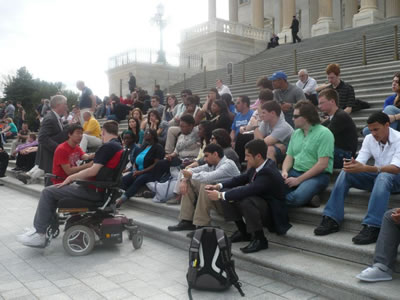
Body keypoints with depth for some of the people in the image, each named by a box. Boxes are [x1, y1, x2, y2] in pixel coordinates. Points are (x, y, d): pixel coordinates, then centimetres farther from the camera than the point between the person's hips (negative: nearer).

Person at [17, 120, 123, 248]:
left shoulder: (107, 146, -17)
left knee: (47, 192, -5)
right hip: (102, 189, 10)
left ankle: (39, 234, -1)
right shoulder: (119, 147, 12)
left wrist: (71, 177, -11)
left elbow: (93, 171, -23)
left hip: (94, 191, -10)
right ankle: (39, 227, 21)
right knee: (54, 190, 21)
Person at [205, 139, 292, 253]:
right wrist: (219, 186, -7)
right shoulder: (256, 167, -3)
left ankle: (259, 239, -16)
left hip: (272, 213, -9)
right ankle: (243, 232, 10)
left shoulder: (268, 173, -29)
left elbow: (247, 190, -36)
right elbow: (242, 178, 6)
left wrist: (220, 195, -30)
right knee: (226, 192, 0)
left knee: (246, 200, -37)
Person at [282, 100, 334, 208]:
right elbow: (289, 157, 15)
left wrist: (298, 180, -17)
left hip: (317, 175, -7)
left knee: (297, 197, -36)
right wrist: (284, 171, -8)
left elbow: (322, 165, -15)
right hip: (294, 172, 7)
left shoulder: (324, 133, -8)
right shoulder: (296, 133, 15)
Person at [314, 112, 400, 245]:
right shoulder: (369, 139, -1)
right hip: (376, 176, 5)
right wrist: (352, 165, -35)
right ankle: (331, 219, -24)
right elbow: (360, 162, -8)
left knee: (383, 177, -39)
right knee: (346, 173, -18)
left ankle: (372, 227, -46)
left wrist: (365, 168, -44)